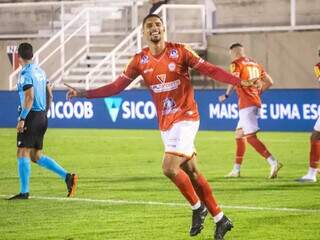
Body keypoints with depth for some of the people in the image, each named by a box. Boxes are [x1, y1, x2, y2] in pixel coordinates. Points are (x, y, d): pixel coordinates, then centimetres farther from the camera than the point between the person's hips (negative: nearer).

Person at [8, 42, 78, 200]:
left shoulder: (26, 73, -12)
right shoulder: (39, 71, 14)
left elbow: (29, 98, -21)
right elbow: (49, 95, 19)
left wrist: (22, 119, -21)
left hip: (31, 116, -8)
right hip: (42, 117, 8)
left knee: (23, 153, -4)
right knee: (36, 156, 14)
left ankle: (24, 192, -6)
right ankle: (67, 177, 5)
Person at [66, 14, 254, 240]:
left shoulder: (179, 51, -8)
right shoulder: (140, 60, 3)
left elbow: (210, 70, -6)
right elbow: (117, 86, 7)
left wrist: (240, 81, -16)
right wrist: (83, 93, 0)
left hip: (185, 118, -5)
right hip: (165, 123, 5)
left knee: (169, 168, -20)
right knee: (191, 172, 9)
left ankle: (197, 207, 3)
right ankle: (220, 219, 20)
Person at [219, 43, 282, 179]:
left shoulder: (237, 64, -4)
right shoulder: (255, 64, 17)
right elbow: (269, 82, 18)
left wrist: (226, 95, -10)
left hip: (246, 105, -9)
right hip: (256, 102, 9)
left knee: (250, 137, -11)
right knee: (239, 135, 17)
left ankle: (273, 163, -23)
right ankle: (236, 170, 21)